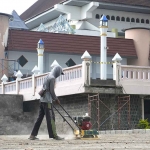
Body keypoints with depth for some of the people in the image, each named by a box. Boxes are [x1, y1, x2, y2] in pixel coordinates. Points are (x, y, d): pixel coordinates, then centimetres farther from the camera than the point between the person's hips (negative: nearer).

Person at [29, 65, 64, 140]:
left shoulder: (48, 76, 17)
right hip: (47, 101, -9)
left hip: (42, 100, 9)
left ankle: (33, 135, 10)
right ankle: (54, 135, -5)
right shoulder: (52, 78, -11)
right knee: (51, 118, -6)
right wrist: (56, 99, -1)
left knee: (40, 118, 10)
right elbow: (52, 91, -15)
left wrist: (54, 98, 22)